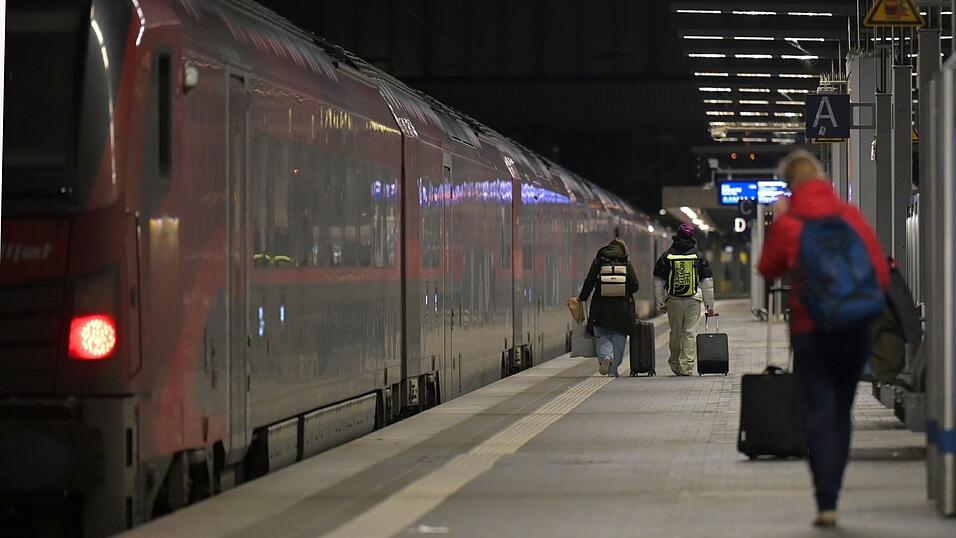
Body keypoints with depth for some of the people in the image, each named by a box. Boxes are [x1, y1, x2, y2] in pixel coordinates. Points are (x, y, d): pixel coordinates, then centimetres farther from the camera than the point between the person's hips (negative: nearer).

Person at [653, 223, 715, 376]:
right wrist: (709, 305, 10)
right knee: (690, 333, -1)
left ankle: (675, 364, 23)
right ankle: (686, 367, -8)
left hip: (673, 300, 1)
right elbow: (707, 282, 5)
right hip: (693, 300, -1)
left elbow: (658, 282, 5)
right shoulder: (699, 256, 3)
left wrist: (661, 302, 11)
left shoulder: (666, 256, 3)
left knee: (675, 333, 12)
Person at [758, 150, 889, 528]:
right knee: (841, 413, 15)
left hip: (811, 331, -2)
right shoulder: (850, 216, -1)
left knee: (820, 414, -1)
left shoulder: (788, 224, -8)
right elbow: (881, 273, -1)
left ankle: (826, 503, -12)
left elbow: (768, 270, 9)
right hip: (857, 328, 2)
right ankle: (830, 493, 20)